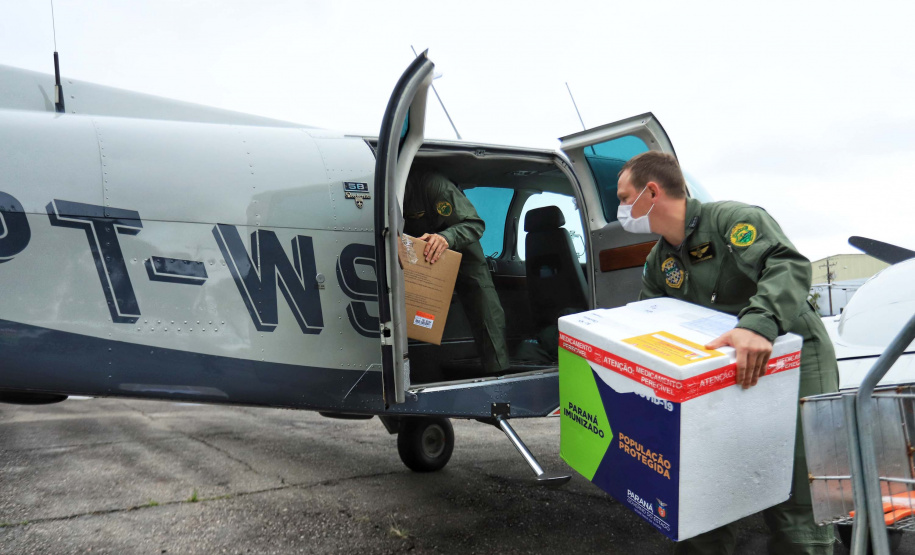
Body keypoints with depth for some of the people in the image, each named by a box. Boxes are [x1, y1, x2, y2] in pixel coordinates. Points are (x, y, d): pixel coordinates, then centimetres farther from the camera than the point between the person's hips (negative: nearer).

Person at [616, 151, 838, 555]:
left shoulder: (732, 219, -15)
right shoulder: (659, 263, 10)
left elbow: (788, 266, -31)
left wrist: (758, 323, -46)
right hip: (724, 372, 8)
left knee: (795, 504, -6)